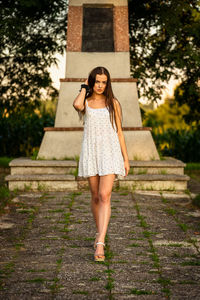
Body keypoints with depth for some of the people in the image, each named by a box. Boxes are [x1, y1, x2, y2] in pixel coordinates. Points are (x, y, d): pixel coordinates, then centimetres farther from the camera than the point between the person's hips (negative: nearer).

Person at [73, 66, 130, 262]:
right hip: (90, 151, 2)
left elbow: (119, 131, 8)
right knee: (95, 197, 11)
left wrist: (125, 158, 5)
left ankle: (100, 243, -20)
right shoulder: (85, 102, 7)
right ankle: (100, 233, 32)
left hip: (110, 152, -2)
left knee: (105, 196, -14)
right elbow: (77, 105, -21)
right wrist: (84, 88, -2)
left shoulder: (113, 103, 7)